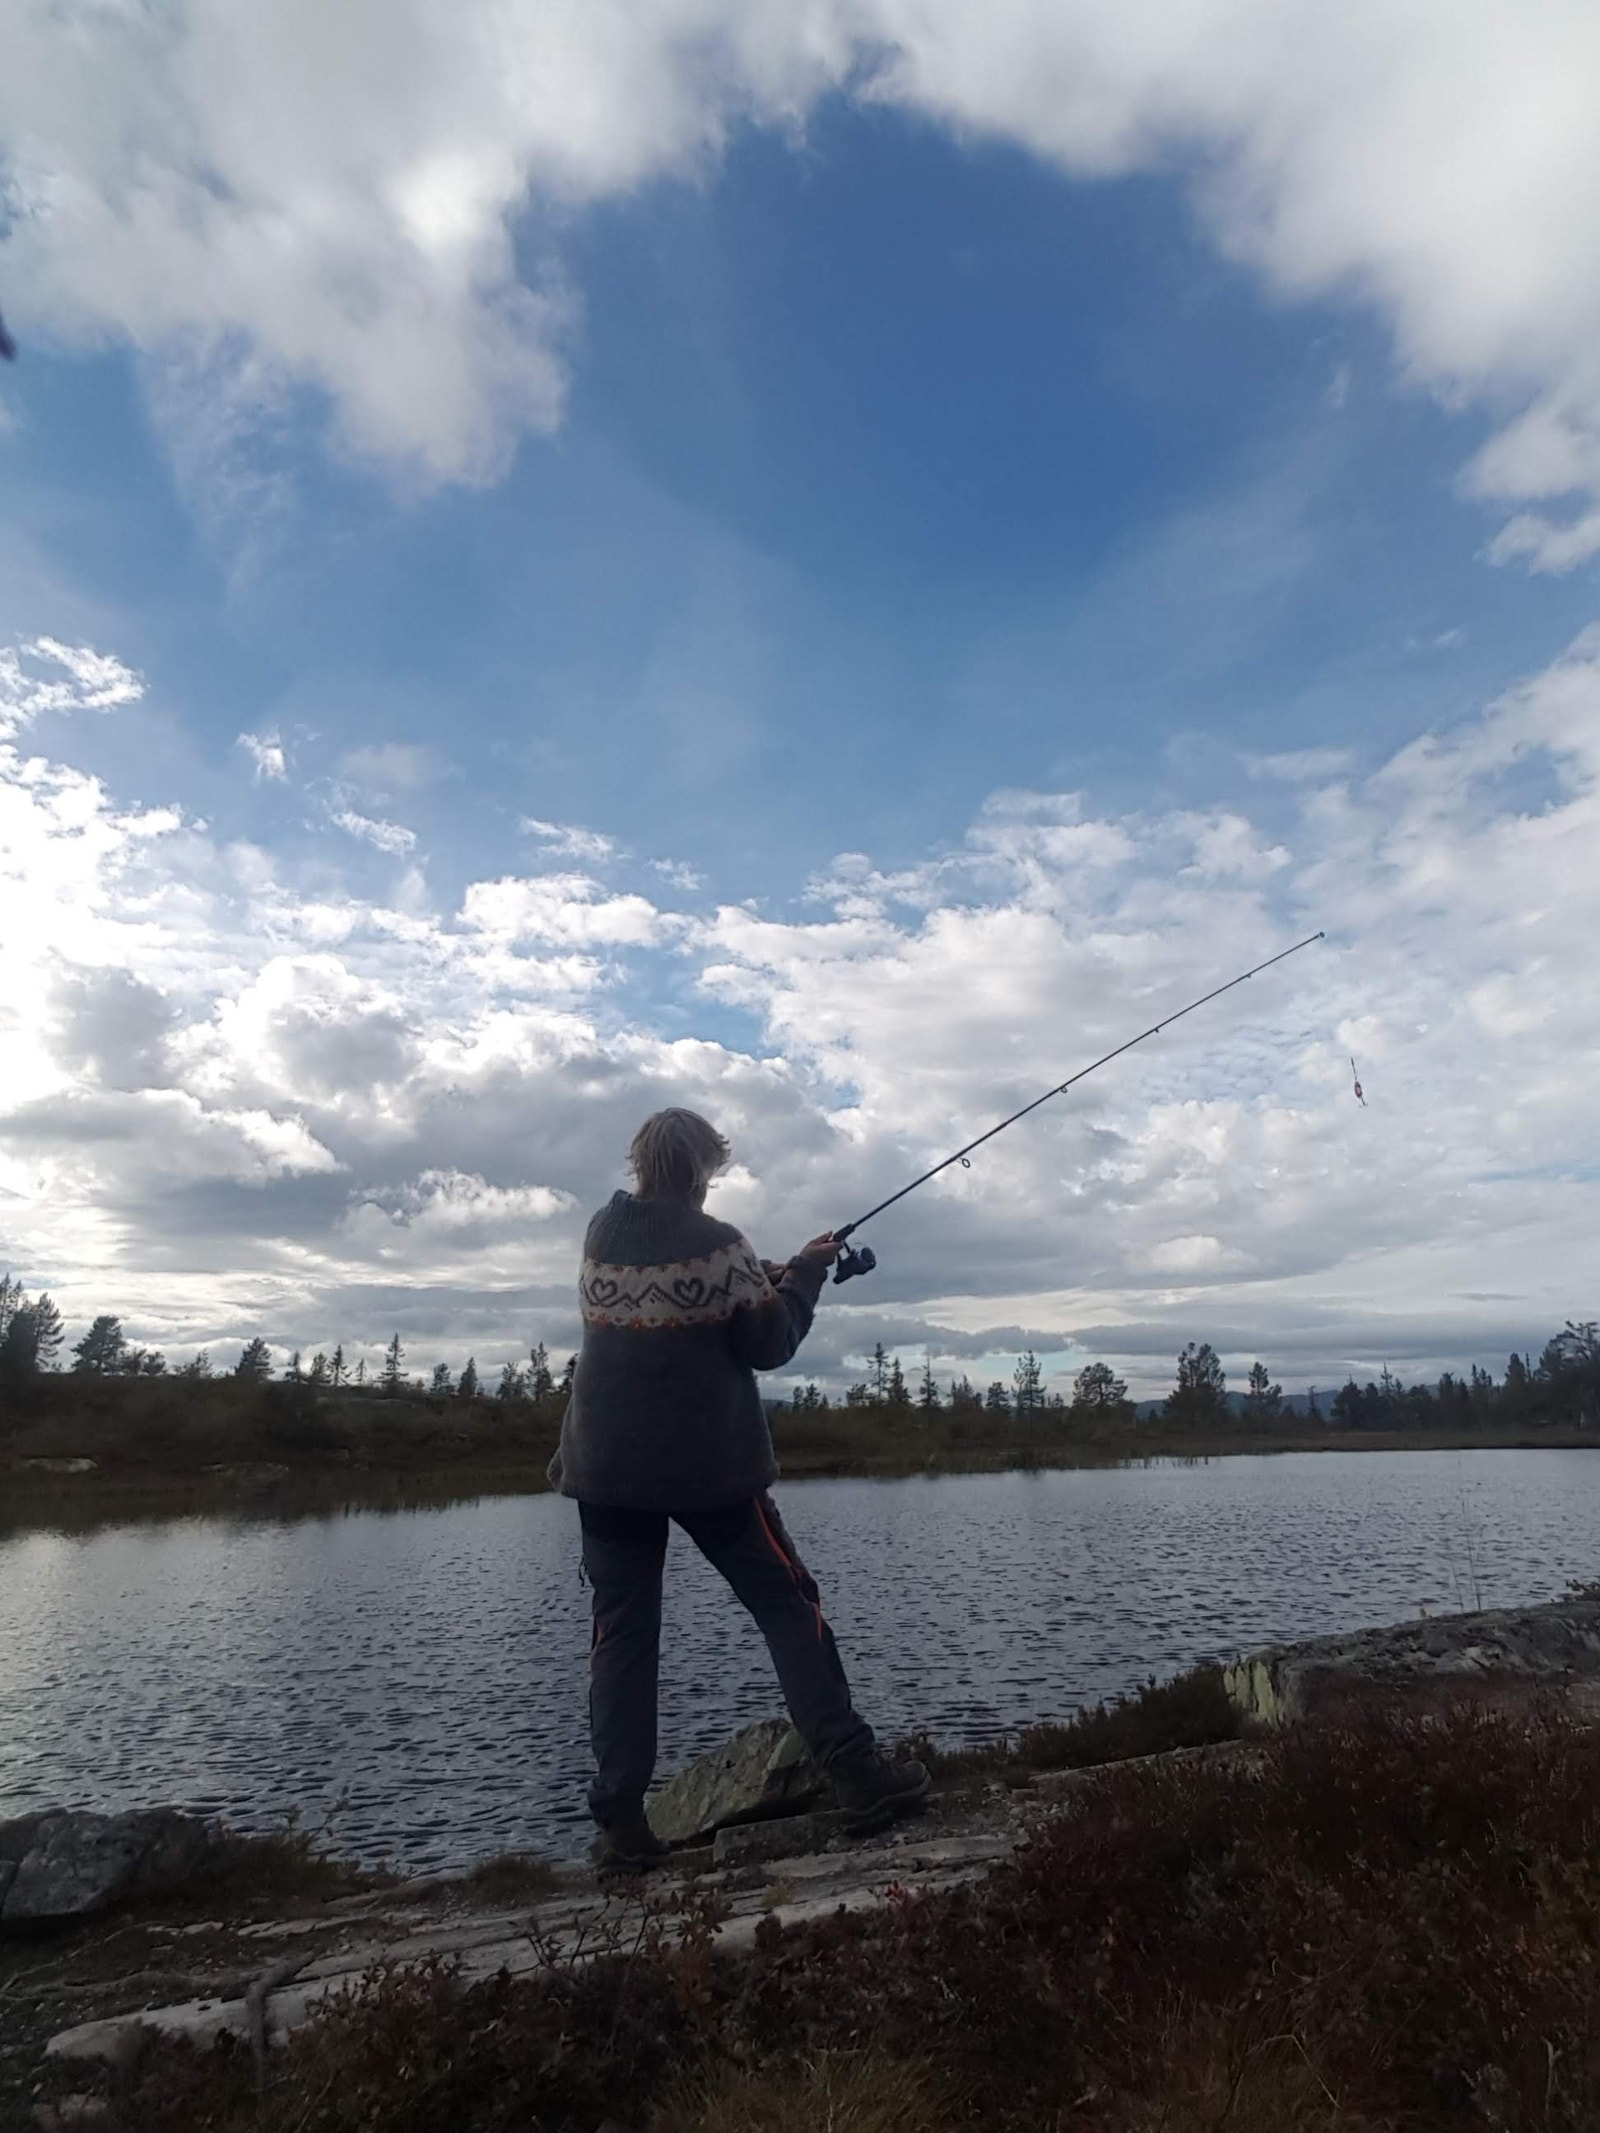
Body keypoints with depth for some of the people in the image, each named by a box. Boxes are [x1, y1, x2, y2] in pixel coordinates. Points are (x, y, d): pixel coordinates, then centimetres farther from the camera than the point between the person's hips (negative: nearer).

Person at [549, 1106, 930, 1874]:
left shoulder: (600, 1236, 3)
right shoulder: (716, 1243, -13)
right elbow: (769, 1344, -8)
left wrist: (761, 1279, 16)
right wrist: (805, 1273, 5)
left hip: (607, 1469, 4)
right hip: (709, 1466, -4)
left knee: (621, 1637, 10)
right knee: (790, 1608, 9)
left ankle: (621, 1824, 10)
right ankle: (856, 1774, 8)